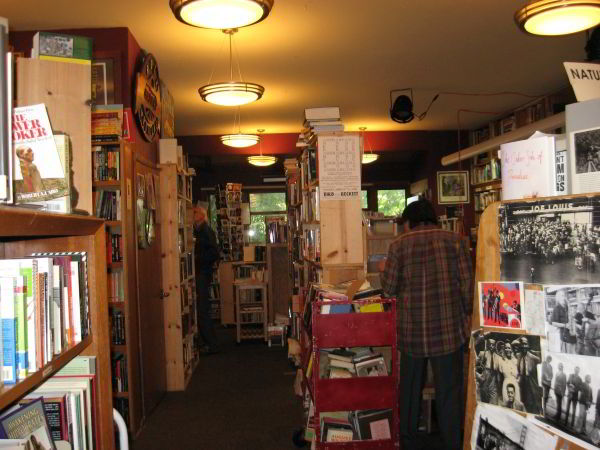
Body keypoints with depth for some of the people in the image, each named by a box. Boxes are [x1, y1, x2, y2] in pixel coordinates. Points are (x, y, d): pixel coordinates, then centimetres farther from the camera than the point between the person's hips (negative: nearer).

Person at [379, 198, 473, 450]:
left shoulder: (399, 245, -2)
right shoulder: (455, 240, -2)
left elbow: (390, 287, 0)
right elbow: (467, 283, -4)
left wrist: (384, 270, 20)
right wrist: (467, 313, 10)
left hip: (412, 328, 1)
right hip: (448, 327, -1)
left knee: (410, 386, 17)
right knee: (449, 388, 7)